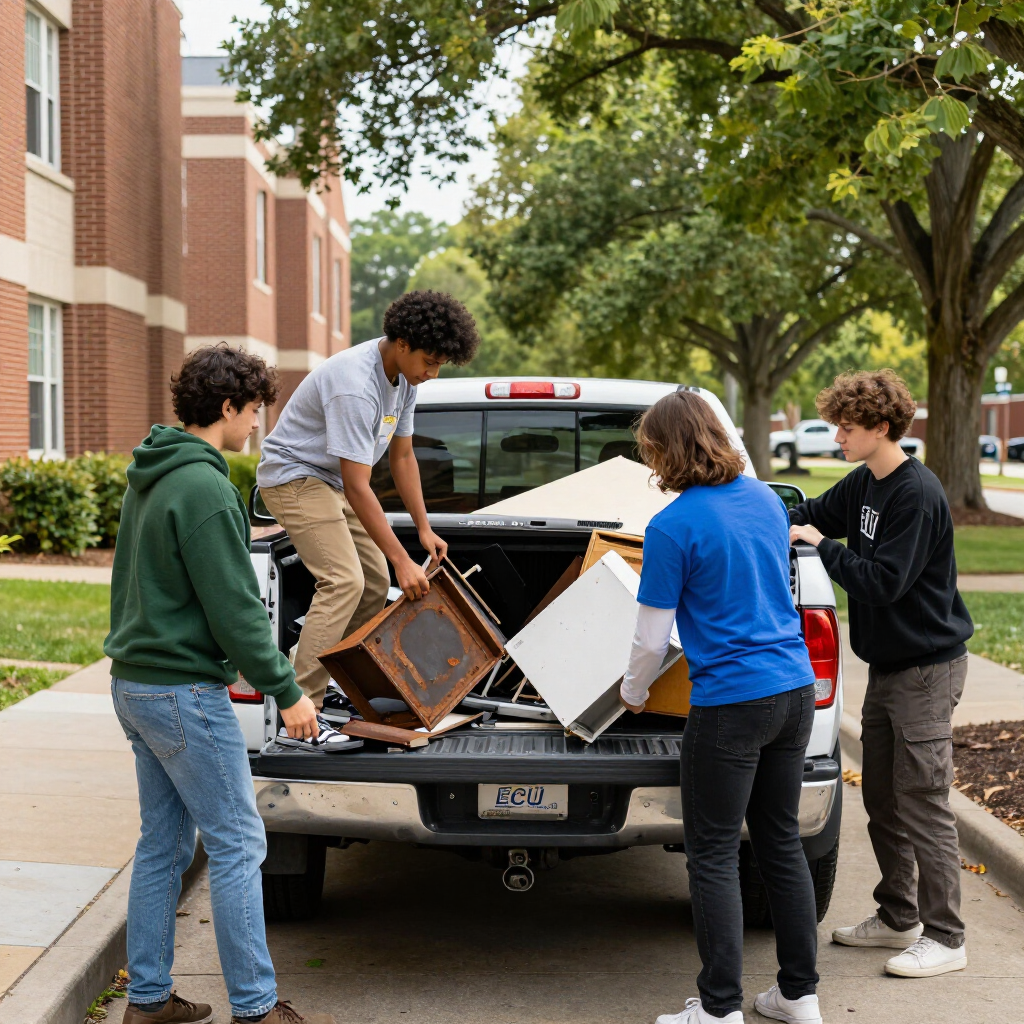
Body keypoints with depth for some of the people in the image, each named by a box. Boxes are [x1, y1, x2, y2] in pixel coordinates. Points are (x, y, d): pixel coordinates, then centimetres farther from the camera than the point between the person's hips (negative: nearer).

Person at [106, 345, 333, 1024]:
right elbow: (234, 609, -20)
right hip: (185, 691, -10)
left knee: (164, 844, 14)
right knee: (239, 844, -3)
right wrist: (286, 692, -15)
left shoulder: (150, 479, 12)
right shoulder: (204, 488, -19)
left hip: (136, 681, 10)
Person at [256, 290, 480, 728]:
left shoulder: (404, 376, -2)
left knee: (375, 583, 9)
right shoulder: (356, 386, -32)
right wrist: (402, 561, -30)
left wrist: (424, 528, 6)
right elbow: (357, 486, -32)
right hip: (294, 475, -10)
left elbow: (402, 456, 9)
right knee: (344, 581, -22)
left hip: (332, 480, 10)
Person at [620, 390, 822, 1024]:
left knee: (714, 855, 3)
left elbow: (653, 641, -8)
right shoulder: (764, 498, 8)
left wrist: (632, 692, 12)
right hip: (796, 690, 7)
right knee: (782, 841, 16)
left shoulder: (672, 528, -13)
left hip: (730, 702, -7)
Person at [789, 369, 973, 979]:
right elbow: (811, 515, 21)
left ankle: (945, 938, 4)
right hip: (887, 665, 9)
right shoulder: (865, 484, 8)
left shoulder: (918, 495, -20)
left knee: (923, 805, -5)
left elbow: (881, 581, -25)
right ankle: (898, 917, 28)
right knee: (882, 803, 15)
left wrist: (821, 545, -16)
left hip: (927, 669, -9)